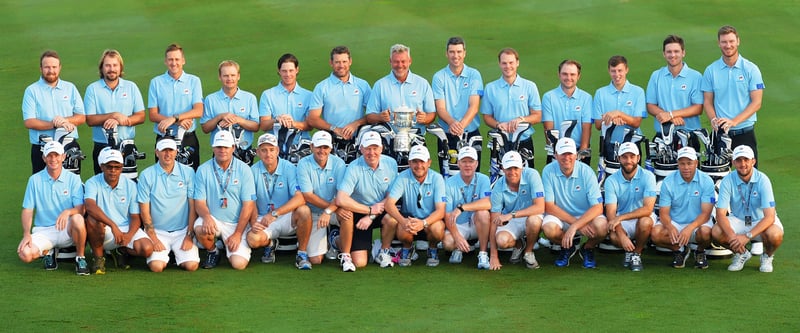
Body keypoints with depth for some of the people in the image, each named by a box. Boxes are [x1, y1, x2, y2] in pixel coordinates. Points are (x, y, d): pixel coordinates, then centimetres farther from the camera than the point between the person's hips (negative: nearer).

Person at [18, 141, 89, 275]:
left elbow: (81, 209, -8)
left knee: (77, 219, -37)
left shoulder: (73, 179, 1)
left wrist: (68, 212, -32)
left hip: (67, 230, -1)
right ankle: (48, 252, 10)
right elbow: (27, 210, 4)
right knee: (25, 254, -28)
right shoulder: (35, 180, 5)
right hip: (43, 231, 1)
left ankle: (80, 258, -12)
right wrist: (26, 234, -13)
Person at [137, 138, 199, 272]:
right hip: (157, 231, -1)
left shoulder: (188, 173, 2)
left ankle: (178, 255, 14)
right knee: (156, 266, -23)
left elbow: (193, 206, 2)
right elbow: (144, 210, 0)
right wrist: (153, 239, -8)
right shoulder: (146, 175, 0)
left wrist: (189, 236, -6)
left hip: (183, 231, 1)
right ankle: (165, 255, 12)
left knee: (191, 265, -20)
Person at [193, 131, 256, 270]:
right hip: (213, 220, 1)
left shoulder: (244, 170, -3)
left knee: (239, 263, -19)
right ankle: (212, 252, 0)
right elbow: (199, 201, -2)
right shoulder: (203, 170, 0)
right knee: (200, 229, -35)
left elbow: (248, 205, -4)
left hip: (237, 223, -1)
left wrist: (238, 233, -11)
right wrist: (207, 216, -26)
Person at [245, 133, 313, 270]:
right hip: (263, 220, 1)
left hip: (287, 218, -1)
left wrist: (274, 213, -32)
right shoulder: (253, 171, -1)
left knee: (304, 210, -34)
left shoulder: (289, 168, -8)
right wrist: (253, 223, -22)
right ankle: (270, 244, 9)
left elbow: (300, 198, -22)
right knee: (253, 239, -31)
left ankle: (302, 254, -14)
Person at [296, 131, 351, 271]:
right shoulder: (304, 164, -12)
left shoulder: (338, 163, -9)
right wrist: (334, 207, -22)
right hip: (313, 213, 0)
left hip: (334, 210, 0)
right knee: (315, 260, -7)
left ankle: (345, 256, -17)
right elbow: (307, 195, -17)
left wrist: (329, 211, -34)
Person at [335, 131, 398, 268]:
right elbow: (340, 200, -30)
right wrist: (370, 210, -21)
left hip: (381, 212, 3)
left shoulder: (390, 163, -7)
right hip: (358, 213, -3)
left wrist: (371, 216, -17)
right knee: (359, 263, -17)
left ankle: (384, 252, -3)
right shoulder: (354, 168, -19)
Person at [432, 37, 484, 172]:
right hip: (447, 136, 0)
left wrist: (462, 124, -27)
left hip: (471, 134, 0)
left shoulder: (474, 75, 3)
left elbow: (474, 106, -8)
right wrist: (452, 122, -27)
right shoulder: (439, 77, 3)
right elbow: (440, 108, -5)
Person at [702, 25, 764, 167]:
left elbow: (756, 103, -4)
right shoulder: (711, 71, 6)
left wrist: (734, 121, -16)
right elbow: (707, 101, 7)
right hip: (720, 132, 2)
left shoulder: (751, 69, 0)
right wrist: (714, 119, -14)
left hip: (745, 132, -2)